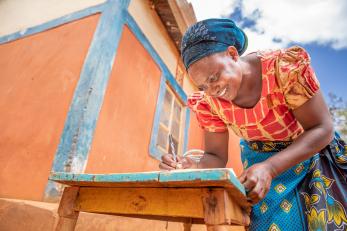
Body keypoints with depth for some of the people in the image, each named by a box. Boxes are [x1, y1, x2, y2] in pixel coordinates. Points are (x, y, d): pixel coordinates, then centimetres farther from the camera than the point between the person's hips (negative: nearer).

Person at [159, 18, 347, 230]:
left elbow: (322, 129, -24)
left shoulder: (286, 66, -30)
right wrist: (194, 169, -37)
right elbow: (216, 156, -13)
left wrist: (269, 169, -38)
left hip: (310, 152, 0)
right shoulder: (208, 102, -20)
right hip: (260, 161, 1)